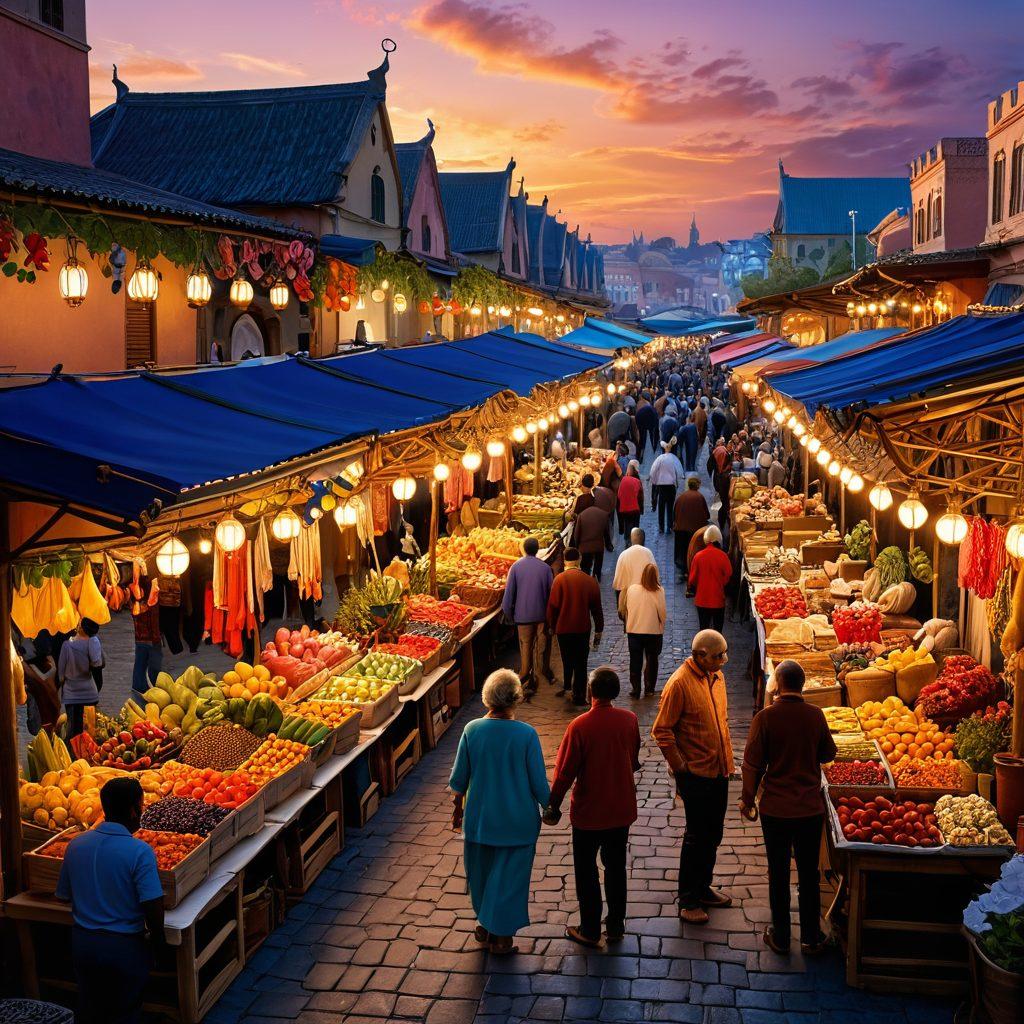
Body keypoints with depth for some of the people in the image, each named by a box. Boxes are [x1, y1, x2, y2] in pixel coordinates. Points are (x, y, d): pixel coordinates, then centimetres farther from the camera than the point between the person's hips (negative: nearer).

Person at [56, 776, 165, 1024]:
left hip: (82, 942, 5)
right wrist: (156, 937, -5)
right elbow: (152, 906, -23)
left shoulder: (76, 845, -3)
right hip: (124, 947, -5)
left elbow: (64, 896, 6)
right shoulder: (140, 851, -20)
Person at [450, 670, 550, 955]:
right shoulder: (526, 734, -19)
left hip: (479, 817, 2)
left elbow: (459, 777, -3)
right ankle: (501, 936, 23)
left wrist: (458, 806, 14)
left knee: (482, 872, 21)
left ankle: (486, 927, 38)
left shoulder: (472, 730, -13)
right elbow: (539, 782, -12)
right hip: (517, 820, -2)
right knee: (510, 875, 13)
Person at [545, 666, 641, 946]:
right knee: (616, 868, 19)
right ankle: (616, 926, 29)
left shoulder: (580, 726, -22)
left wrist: (553, 806, -2)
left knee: (586, 871, 13)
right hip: (621, 810, 4)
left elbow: (565, 772, -16)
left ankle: (590, 930, 22)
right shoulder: (629, 720, -10)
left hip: (588, 813, -4)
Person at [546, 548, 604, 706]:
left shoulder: (560, 579, -12)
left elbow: (553, 605, -10)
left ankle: (567, 687, 22)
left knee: (567, 660, 18)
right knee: (581, 663, 8)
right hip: (583, 628, 1)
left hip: (564, 628, -1)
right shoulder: (590, 581, -5)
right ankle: (579, 697, 11)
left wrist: (551, 626, 5)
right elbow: (596, 608, 1)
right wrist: (599, 630, 11)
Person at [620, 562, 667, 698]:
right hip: (654, 631, -1)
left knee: (635, 661, 12)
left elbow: (625, 609, 2)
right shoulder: (659, 591, -15)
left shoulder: (631, 589, -8)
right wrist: (662, 627, 8)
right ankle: (649, 689, 21)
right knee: (652, 660, 16)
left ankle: (635, 690, 13)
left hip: (634, 631, 1)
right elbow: (662, 612, -10)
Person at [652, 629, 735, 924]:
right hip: (695, 774, -7)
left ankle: (703, 888, 32)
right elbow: (662, 731, -15)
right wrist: (680, 767, -14)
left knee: (713, 834, 17)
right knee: (697, 836, 1)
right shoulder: (679, 683, -18)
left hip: (719, 770, 8)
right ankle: (687, 900, 13)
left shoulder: (716, 677, 7)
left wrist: (727, 760, 15)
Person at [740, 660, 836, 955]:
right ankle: (811, 938, 23)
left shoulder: (766, 717, -14)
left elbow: (753, 763, -10)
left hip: (775, 809, -2)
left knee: (778, 874, 12)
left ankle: (780, 938, 22)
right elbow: (828, 754, 7)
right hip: (811, 808, 2)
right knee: (809, 873, 14)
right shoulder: (815, 715, -7)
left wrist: (747, 800, 3)